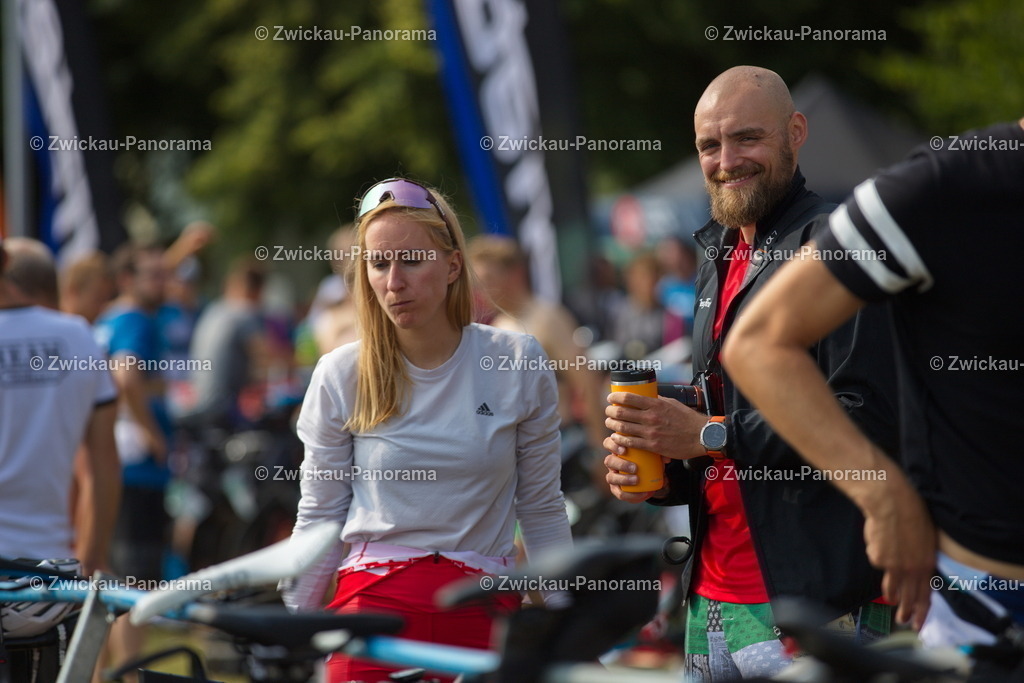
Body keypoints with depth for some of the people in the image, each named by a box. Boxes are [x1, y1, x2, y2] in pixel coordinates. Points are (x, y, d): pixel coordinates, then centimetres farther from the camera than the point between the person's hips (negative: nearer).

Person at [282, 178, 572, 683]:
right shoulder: (340, 376, 0)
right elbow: (319, 518, 7)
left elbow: (542, 510, 7)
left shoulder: (517, 363, 0)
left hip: (482, 619, 0)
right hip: (372, 605, 0)